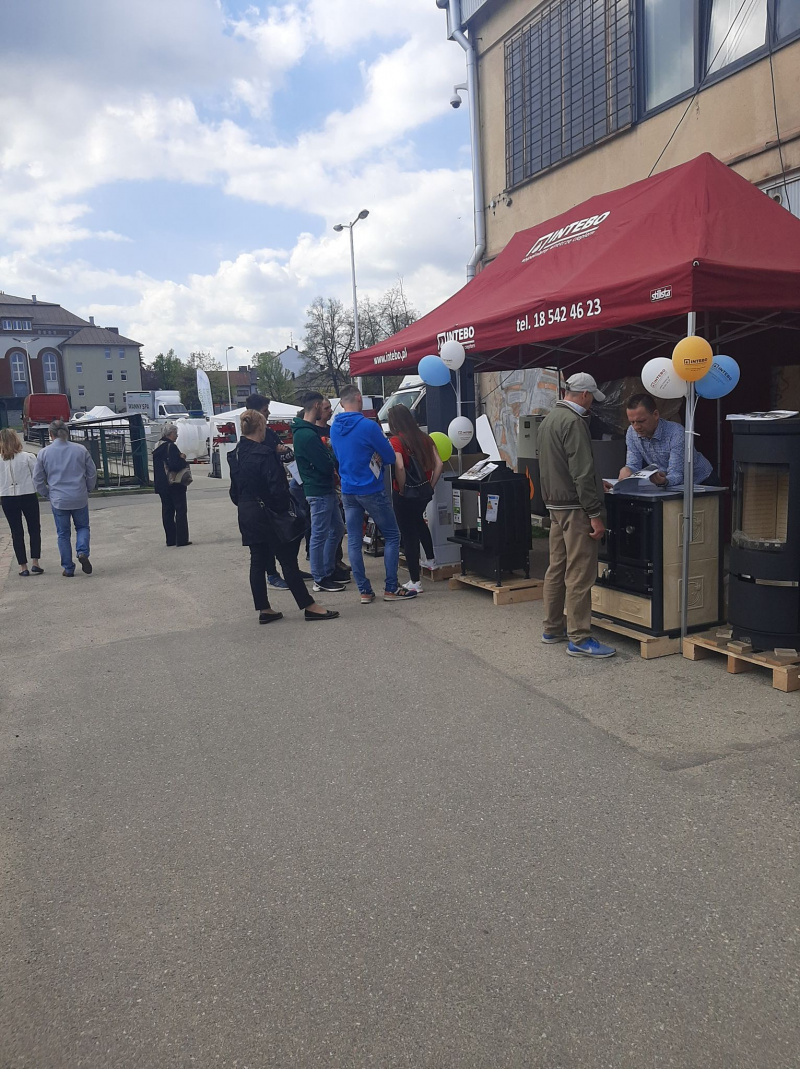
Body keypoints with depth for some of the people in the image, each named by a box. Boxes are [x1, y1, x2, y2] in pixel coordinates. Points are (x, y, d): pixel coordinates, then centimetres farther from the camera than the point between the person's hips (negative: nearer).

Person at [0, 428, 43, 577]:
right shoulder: (28, 457, -11)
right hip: (28, 496, -1)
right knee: (34, 530, 12)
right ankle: (35, 563, 6)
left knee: (16, 532, 10)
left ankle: (23, 566, 11)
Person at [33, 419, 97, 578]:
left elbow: (38, 480, 3)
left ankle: (68, 569, 14)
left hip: (58, 501, 0)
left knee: (63, 534, 11)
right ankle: (82, 552, -9)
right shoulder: (81, 450, -4)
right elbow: (92, 473, 3)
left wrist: (47, 495, 16)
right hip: (80, 499, 0)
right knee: (82, 527, 18)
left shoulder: (44, 453, -3)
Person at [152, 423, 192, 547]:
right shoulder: (171, 447, -16)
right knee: (181, 511, -2)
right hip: (174, 485, -8)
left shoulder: (157, 447, 12)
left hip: (161, 485, 8)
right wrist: (183, 460, -7)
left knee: (167, 512, 11)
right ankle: (181, 539, -5)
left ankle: (170, 539, 13)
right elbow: (174, 466, -24)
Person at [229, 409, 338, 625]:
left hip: (247, 516, 8)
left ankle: (264, 610, 15)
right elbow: (277, 488, -21)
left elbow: (234, 490, 15)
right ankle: (309, 607, 4)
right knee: (288, 560, -2)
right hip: (267, 515, -8)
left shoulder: (236, 455, 8)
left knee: (257, 561, 11)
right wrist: (285, 508, -8)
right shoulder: (264, 454, -18)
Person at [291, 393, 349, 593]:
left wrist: (328, 448, 0)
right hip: (319, 491, -11)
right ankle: (320, 579, 10)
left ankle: (329, 570, 29)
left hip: (326, 489, 11)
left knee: (337, 529, 19)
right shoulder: (307, 435, -21)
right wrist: (335, 451, -3)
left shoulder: (307, 431, 13)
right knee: (319, 535, -1)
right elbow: (327, 466, -21)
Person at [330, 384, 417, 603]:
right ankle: (391, 588, 6)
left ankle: (364, 591, 10)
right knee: (391, 536, 6)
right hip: (371, 490, -6)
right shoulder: (368, 426, -15)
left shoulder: (334, 428, 4)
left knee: (354, 541, 7)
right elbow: (390, 457, -9)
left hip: (348, 492, 6)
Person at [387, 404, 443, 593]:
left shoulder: (395, 441, -13)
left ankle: (415, 582, 10)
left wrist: (402, 488, -13)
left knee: (408, 534, 4)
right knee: (418, 521, 34)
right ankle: (430, 559, 44)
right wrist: (430, 485, 6)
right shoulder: (425, 438, 2)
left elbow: (399, 467, -27)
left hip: (404, 495, -6)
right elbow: (438, 464, -2)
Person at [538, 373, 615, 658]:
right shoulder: (573, 421, -15)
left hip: (554, 504, 10)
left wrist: (597, 484, 29)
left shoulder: (548, 419, 15)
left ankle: (552, 629, 23)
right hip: (575, 507, -10)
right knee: (580, 575, -6)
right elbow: (582, 472, -21)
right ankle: (579, 639, -2)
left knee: (556, 568, 15)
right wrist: (595, 514, -20)